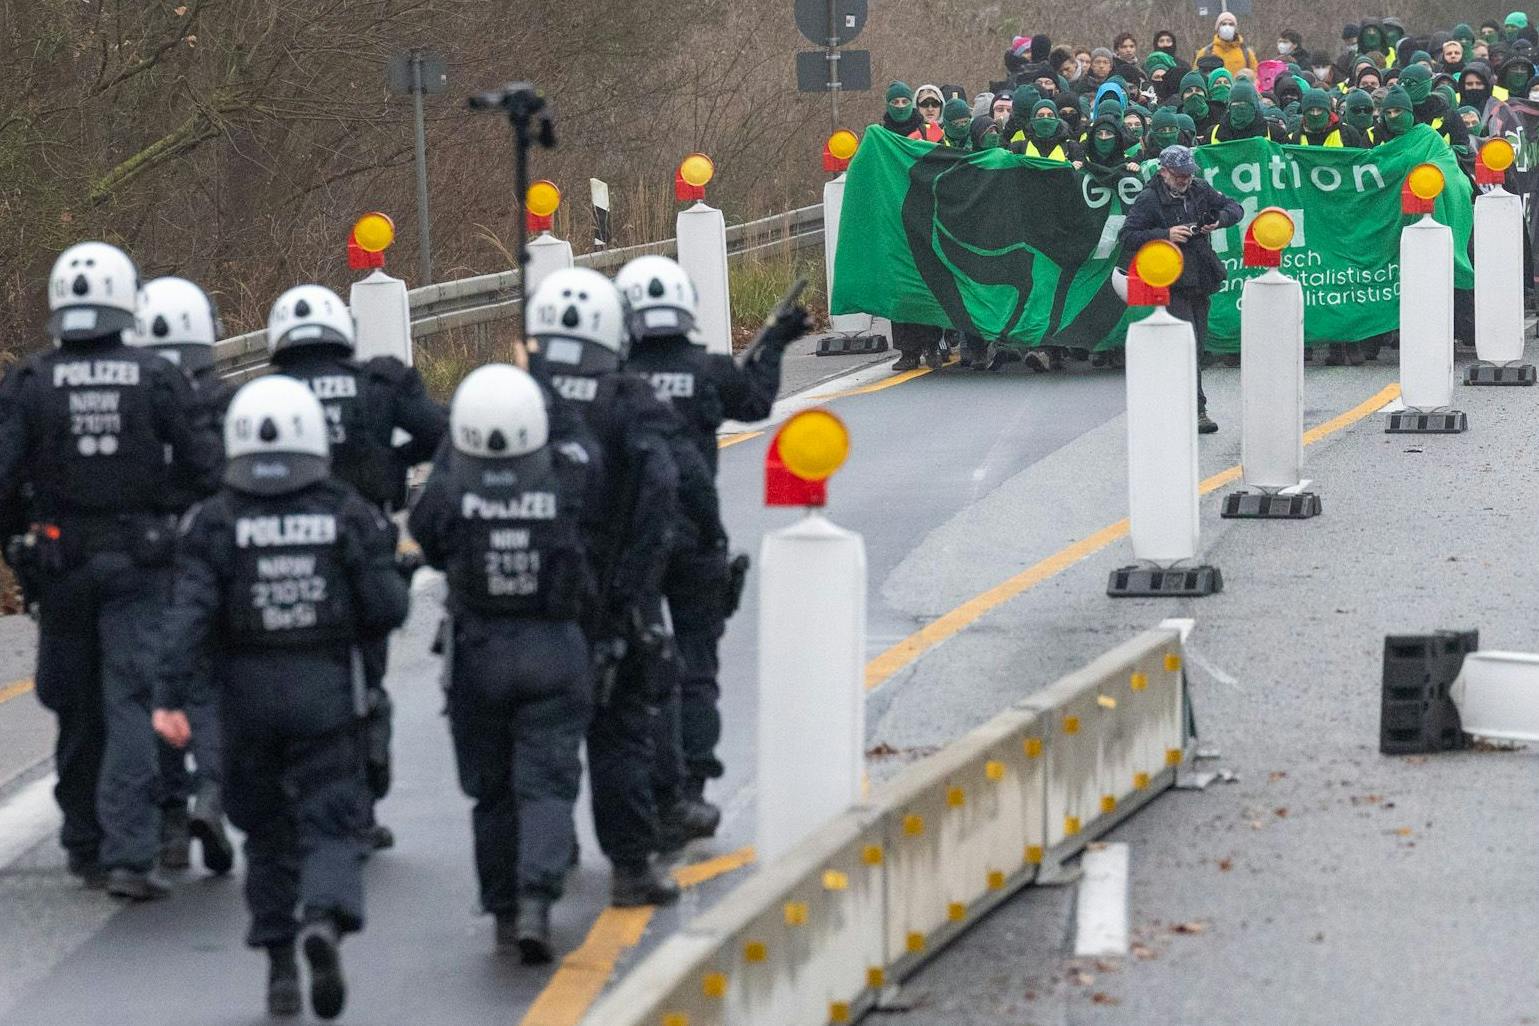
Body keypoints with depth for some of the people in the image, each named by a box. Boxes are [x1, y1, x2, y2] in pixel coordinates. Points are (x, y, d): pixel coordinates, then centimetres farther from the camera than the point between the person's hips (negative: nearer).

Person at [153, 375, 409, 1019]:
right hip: (327, 691, -1)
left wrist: (170, 697, -17)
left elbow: (189, 614, -14)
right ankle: (325, 920, -28)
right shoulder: (348, 515, -3)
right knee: (331, 824, 1)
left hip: (248, 698, 1)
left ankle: (279, 968, 14)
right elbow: (388, 607, -4)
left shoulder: (214, 524, -4)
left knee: (267, 833, 14)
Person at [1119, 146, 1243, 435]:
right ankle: (1196, 410, -16)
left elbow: (1234, 208, 16)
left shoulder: (1200, 190, 8)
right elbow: (1126, 237, -13)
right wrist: (1165, 235, -23)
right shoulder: (1149, 200, -8)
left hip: (1199, 281, 6)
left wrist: (1218, 221, -6)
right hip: (1171, 283, -6)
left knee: (1197, 346, 10)